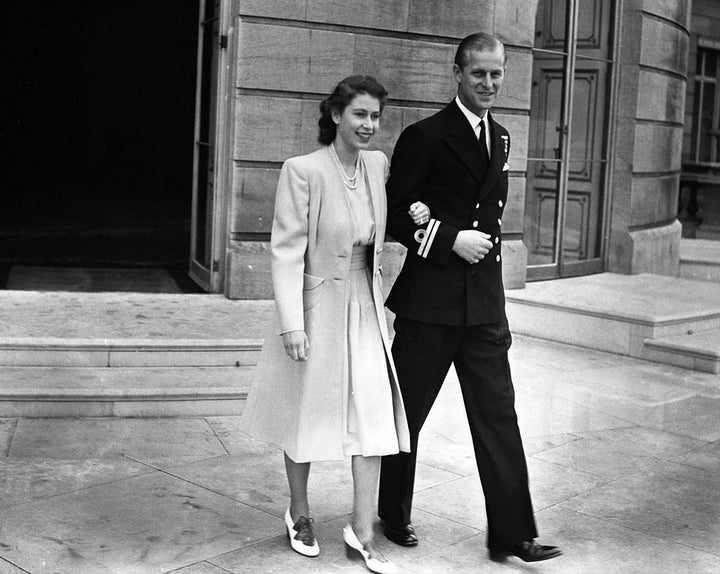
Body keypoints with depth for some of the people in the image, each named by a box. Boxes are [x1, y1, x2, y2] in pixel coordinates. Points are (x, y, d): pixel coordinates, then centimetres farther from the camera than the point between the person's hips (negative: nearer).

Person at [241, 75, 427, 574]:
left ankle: (363, 531, 12)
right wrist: (291, 323, -20)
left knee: (374, 415, 1)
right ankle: (300, 514, 33)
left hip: (366, 308, 5)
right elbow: (287, 251, -16)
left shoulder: (378, 165, 2)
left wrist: (410, 217, 4)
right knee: (307, 414, 12)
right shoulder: (303, 171, -16)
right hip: (317, 307, -5)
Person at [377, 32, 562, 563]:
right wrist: (451, 240, -17)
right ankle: (394, 515, 29)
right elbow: (393, 216, -9)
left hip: (485, 301, 6)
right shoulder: (425, 136, -8)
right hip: (430, 301, -5)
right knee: (407, 412, 9)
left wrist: (485, 243, 10)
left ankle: (512, 535, 9)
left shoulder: (500, 139, 13)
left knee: (498, 415, 3)